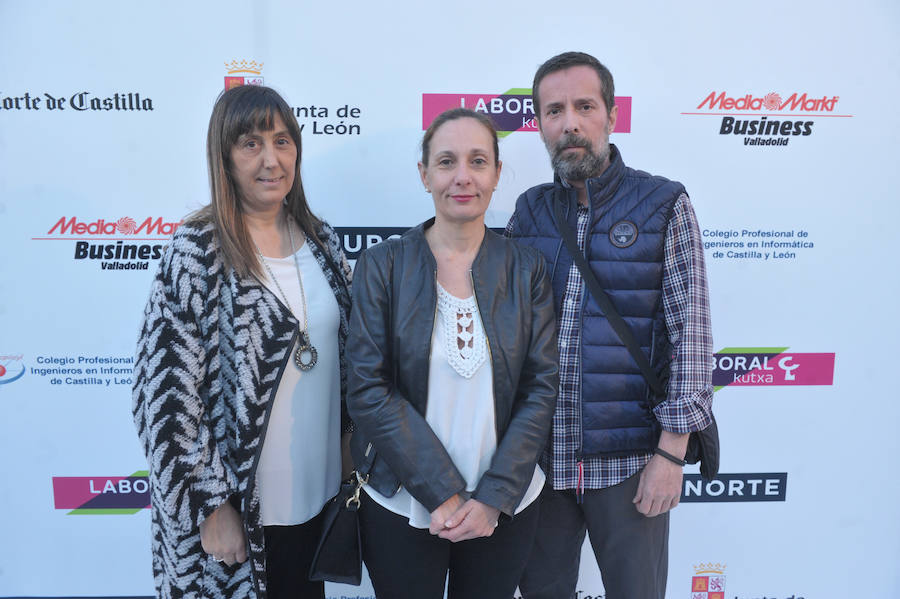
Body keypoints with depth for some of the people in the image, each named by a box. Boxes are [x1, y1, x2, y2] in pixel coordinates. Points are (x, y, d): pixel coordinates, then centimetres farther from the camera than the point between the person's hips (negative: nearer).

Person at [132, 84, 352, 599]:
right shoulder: (197, 253, -15)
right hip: (239, 502, -5)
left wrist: (351, 444, 11)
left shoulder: (321, 241, 1)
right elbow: (168, 395, -15)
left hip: (319, 487, 5)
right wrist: (212, 505, -14)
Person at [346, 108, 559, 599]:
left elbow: (541, 387, -4)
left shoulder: (526, 269, -2)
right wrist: (444, 494, -15)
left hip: (504, 507, 2)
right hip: (401, 507, -1)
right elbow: (368, 390, -11)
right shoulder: (381, 266, -6)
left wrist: (492, 497, -12)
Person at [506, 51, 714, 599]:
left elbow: (691, 334, -7)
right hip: (538, 455, 3)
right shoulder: (529, 210, 5)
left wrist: (671, 452, -10)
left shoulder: (664, 205, -4)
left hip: (628, 460, -3)